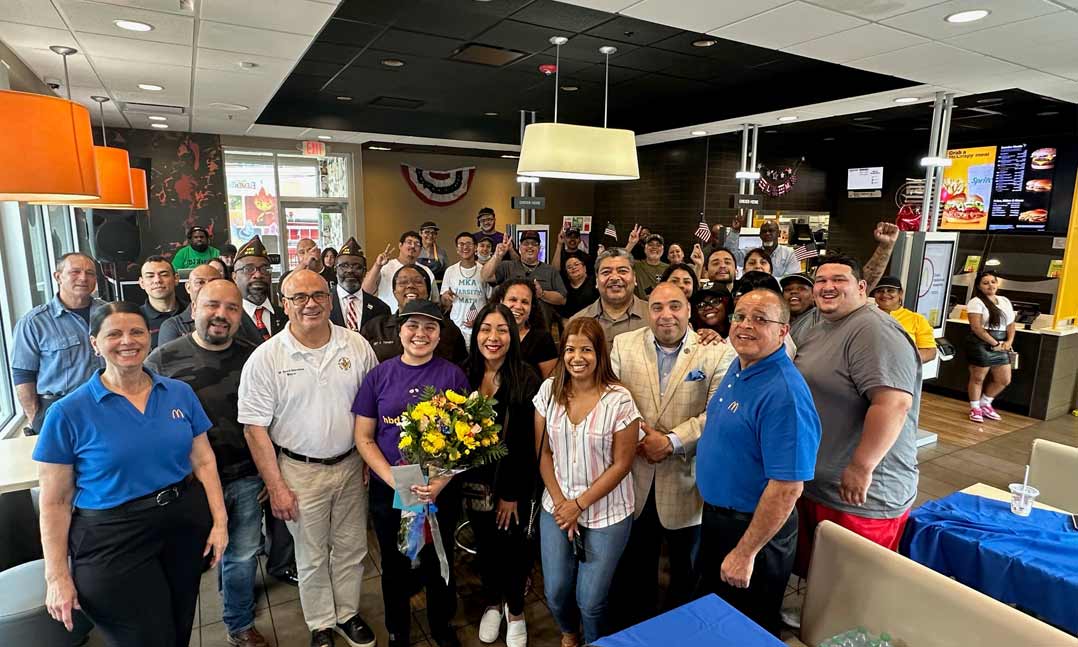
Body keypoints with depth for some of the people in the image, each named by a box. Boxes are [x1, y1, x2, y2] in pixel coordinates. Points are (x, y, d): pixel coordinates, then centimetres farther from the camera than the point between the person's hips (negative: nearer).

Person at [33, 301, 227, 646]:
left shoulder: (180, 393, -1)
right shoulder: (68, 412, -10)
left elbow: (204, 462, 3)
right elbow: (55, 502, -6)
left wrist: (219, 520, -2)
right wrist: (57, 576, -6)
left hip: (185, 526, 4)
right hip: (112, 541, -3)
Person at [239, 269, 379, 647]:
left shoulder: (357, 346, -5)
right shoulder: (265, 358, -12)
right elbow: (255, 427, -8)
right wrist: (276, 486, -9)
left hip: (351, 465, 2)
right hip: (300, 472, -2)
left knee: (352, 549, 18)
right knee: (312, 557, 16)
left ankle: (348, 614, 41)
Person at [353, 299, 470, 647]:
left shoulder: (453, 375, -7)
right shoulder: (379, 375, -4)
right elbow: (364, 438, -2)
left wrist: (440, 482, -18)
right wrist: (395, 480, -15)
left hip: (441, 491, -1)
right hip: (388, 490, 1)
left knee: (439, 564, 17)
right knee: (395, 567, 19)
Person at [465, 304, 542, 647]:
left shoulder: (526, 379, -15)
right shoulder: (465, 375, -4)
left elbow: (527, 442, -14)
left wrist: (512, 493, -13)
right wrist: (472, 483, -7)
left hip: (514, 483, -3)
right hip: (475, 481, 3)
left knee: (512, 545, 12)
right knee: (486, 544, 20)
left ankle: (515, 611, 39)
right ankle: (493, 603, 46)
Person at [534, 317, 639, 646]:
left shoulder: (619, 399, -15)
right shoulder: (549, 390, -5)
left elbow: (621, 464, -10)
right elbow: (543, 452, 1)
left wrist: (579, 504, -10)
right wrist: (560, 502, -6)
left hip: (606, 513, -3)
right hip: (557, 507, 3)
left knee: (590, 599, 5)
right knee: (556, 593, 11)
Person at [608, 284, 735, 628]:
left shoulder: (717, 351, -7)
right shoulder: (623, 345, 1)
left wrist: (671, 442, -20)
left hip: (687, 482, -1)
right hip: (634, 479, 2)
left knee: (688, 573, 20)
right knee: (633, 571, 19)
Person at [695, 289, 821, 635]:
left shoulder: (785, 394, -28)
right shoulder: (738, 367, 0)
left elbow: (787, 488, -28)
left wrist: (745, 553, -22)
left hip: (754, 528, -8)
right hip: (715, 514, 8)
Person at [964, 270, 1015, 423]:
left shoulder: (1005, 301, 14)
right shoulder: (976, 302, -8)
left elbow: (1010, 324, 15)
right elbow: (976, 327, -15)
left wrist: (1009, 342, -1)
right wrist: (994, 343, -15)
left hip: (1001, 346, 7)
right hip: (981, 344, -7)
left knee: (1004, 380, 11)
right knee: (978, 378, 3)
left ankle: (985, 404, 30)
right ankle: (975, 408, 17)